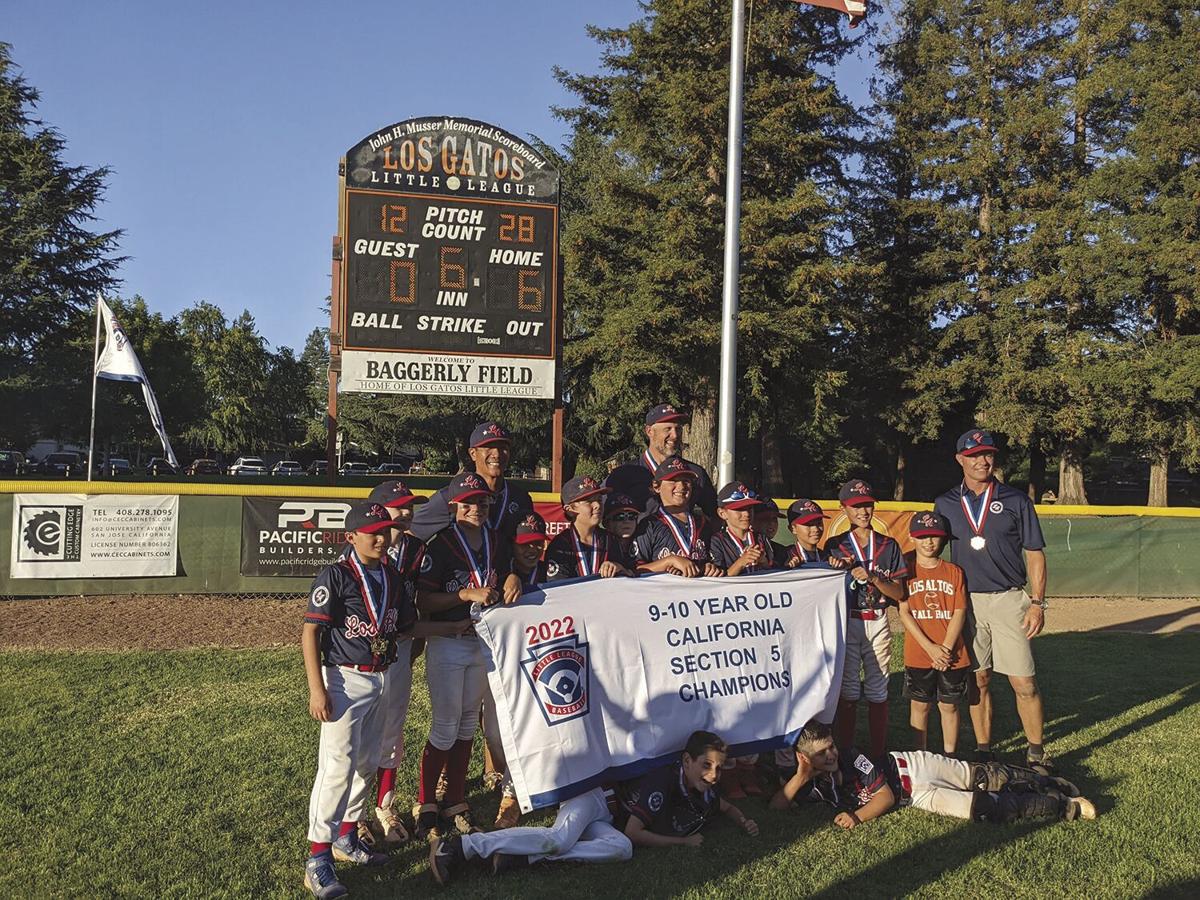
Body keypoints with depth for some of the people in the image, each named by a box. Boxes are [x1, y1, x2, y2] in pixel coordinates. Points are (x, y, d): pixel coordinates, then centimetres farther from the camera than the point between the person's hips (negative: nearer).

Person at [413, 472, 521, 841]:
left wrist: (513, 580, -8)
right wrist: (468, 594, -27)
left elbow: (505, 585, 14)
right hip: (448, 644, -6)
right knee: (445, 727, -1)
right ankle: (425, 804, 15)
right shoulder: (441, 544, -14)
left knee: (467, 724, 14)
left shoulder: (497, 542, 4)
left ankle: (456, 802, 26)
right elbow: (424, 602, -18)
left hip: (484, 642, 6)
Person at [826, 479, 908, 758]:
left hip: (877, 623, 1)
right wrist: (837, 570, -15)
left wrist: (872, 578, -13)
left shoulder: (888, 546, 6)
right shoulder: (836, 547, 4)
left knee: (878, 693, 5)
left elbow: (899, 593, 2)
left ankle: (878, 756, 13)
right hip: (847, 623, -1)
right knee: (847, 693, 3)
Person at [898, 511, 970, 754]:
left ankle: (949, 759, 21)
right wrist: (930, 648, -13)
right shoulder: (906, 571, 0)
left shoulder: (954, 572, 3)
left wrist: (945, 648, -12)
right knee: (919, 706, 7)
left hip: (953, 656, 1)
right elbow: (904, 613, -6)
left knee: (949, 706, 9)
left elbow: (959, 613, -2)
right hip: (917, 655, -1)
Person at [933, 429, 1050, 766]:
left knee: (1024, 683, -4)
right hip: (965, 602, 2)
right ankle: (983, 752, 19)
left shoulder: (1015, 501, 3)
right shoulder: (945, 504, 8)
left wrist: (1037, 603, -5)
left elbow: (1035, 555, 3)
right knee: (978, 681, 8)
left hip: (1008, 601, -2)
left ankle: (1036, 754, 10)